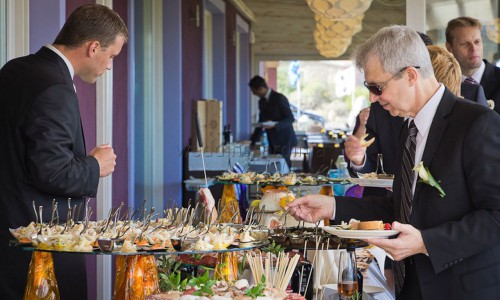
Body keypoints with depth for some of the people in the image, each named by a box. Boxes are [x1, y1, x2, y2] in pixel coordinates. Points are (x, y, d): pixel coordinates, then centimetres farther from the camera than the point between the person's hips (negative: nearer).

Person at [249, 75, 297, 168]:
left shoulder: (279, 98, -11)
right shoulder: (262, 101, 12)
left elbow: (291, 118, -13)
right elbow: (261, 122, 20)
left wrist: (275, 125, -28)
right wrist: (252, 141, 17)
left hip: (284, 140, -7)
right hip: (273, 142, 7)